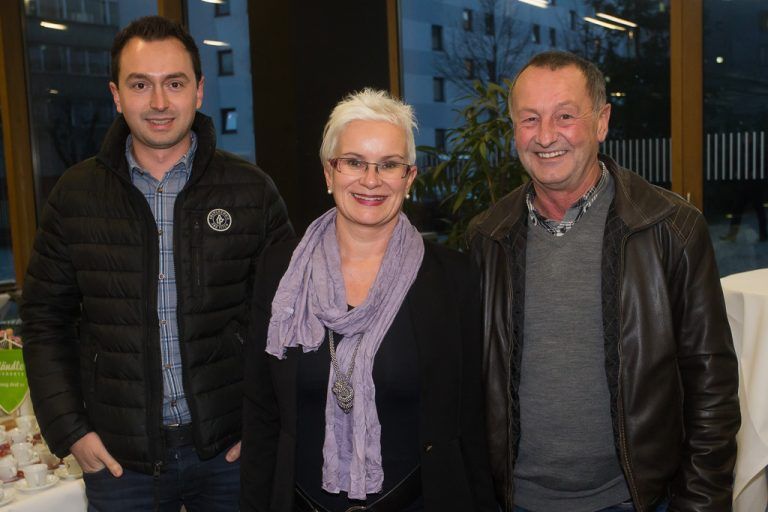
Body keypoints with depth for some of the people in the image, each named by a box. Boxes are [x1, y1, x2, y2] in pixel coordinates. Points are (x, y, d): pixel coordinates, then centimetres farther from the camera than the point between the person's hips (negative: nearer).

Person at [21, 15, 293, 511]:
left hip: (232, 447, -1)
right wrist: (69, 429, -2)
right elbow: (46, 320, 5)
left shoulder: (252, 189, -5)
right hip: (118, 455, 1)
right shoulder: (75, 194, -1)